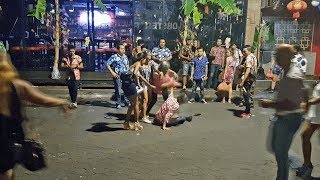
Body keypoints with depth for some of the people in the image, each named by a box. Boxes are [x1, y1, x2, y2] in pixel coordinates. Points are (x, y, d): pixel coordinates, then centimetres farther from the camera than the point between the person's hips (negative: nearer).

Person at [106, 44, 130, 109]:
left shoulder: (125, 57, 11)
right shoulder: (114, 57, -8)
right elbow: (107, 64, -10)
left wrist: (128, 71, 14)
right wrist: (112, 72, -14)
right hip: (117, 76, -5)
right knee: (118, 90, -1)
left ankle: (127, 102, 21)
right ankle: (118, 104, 11)